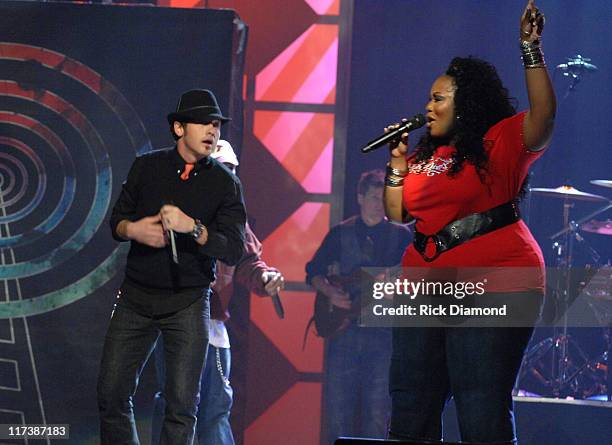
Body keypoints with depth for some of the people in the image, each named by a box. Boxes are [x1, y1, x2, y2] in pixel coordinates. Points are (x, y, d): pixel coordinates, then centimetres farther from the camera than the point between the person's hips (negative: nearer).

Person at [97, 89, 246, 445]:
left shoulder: (225, 184, -2)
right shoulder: (147, 167, 5)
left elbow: (234, 250, -8)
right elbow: (117, 219, 12)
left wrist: (192, 227, -23)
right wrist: (133, 229, -12)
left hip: (188, 304, -2)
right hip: (136, 296, 2)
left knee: (182, 403, -6)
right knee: (112, 393, 0)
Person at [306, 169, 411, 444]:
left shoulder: (400, 235, 8)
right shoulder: (341, 233, 11)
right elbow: (313, 271, 12)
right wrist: (329, 291, -6)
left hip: (383, 332, -1)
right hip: (343, 330, 1)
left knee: (377, 411, -3)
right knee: (337, 409, -2)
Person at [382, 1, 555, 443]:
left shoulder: (501, 141, -4)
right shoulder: (424, 155, 18)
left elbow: (543, 117, -21)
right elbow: (398, 213, 19)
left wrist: (531, 49, -26)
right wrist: (398, 161, 8)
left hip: (493, 286, -8)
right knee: (410, 407, 11)